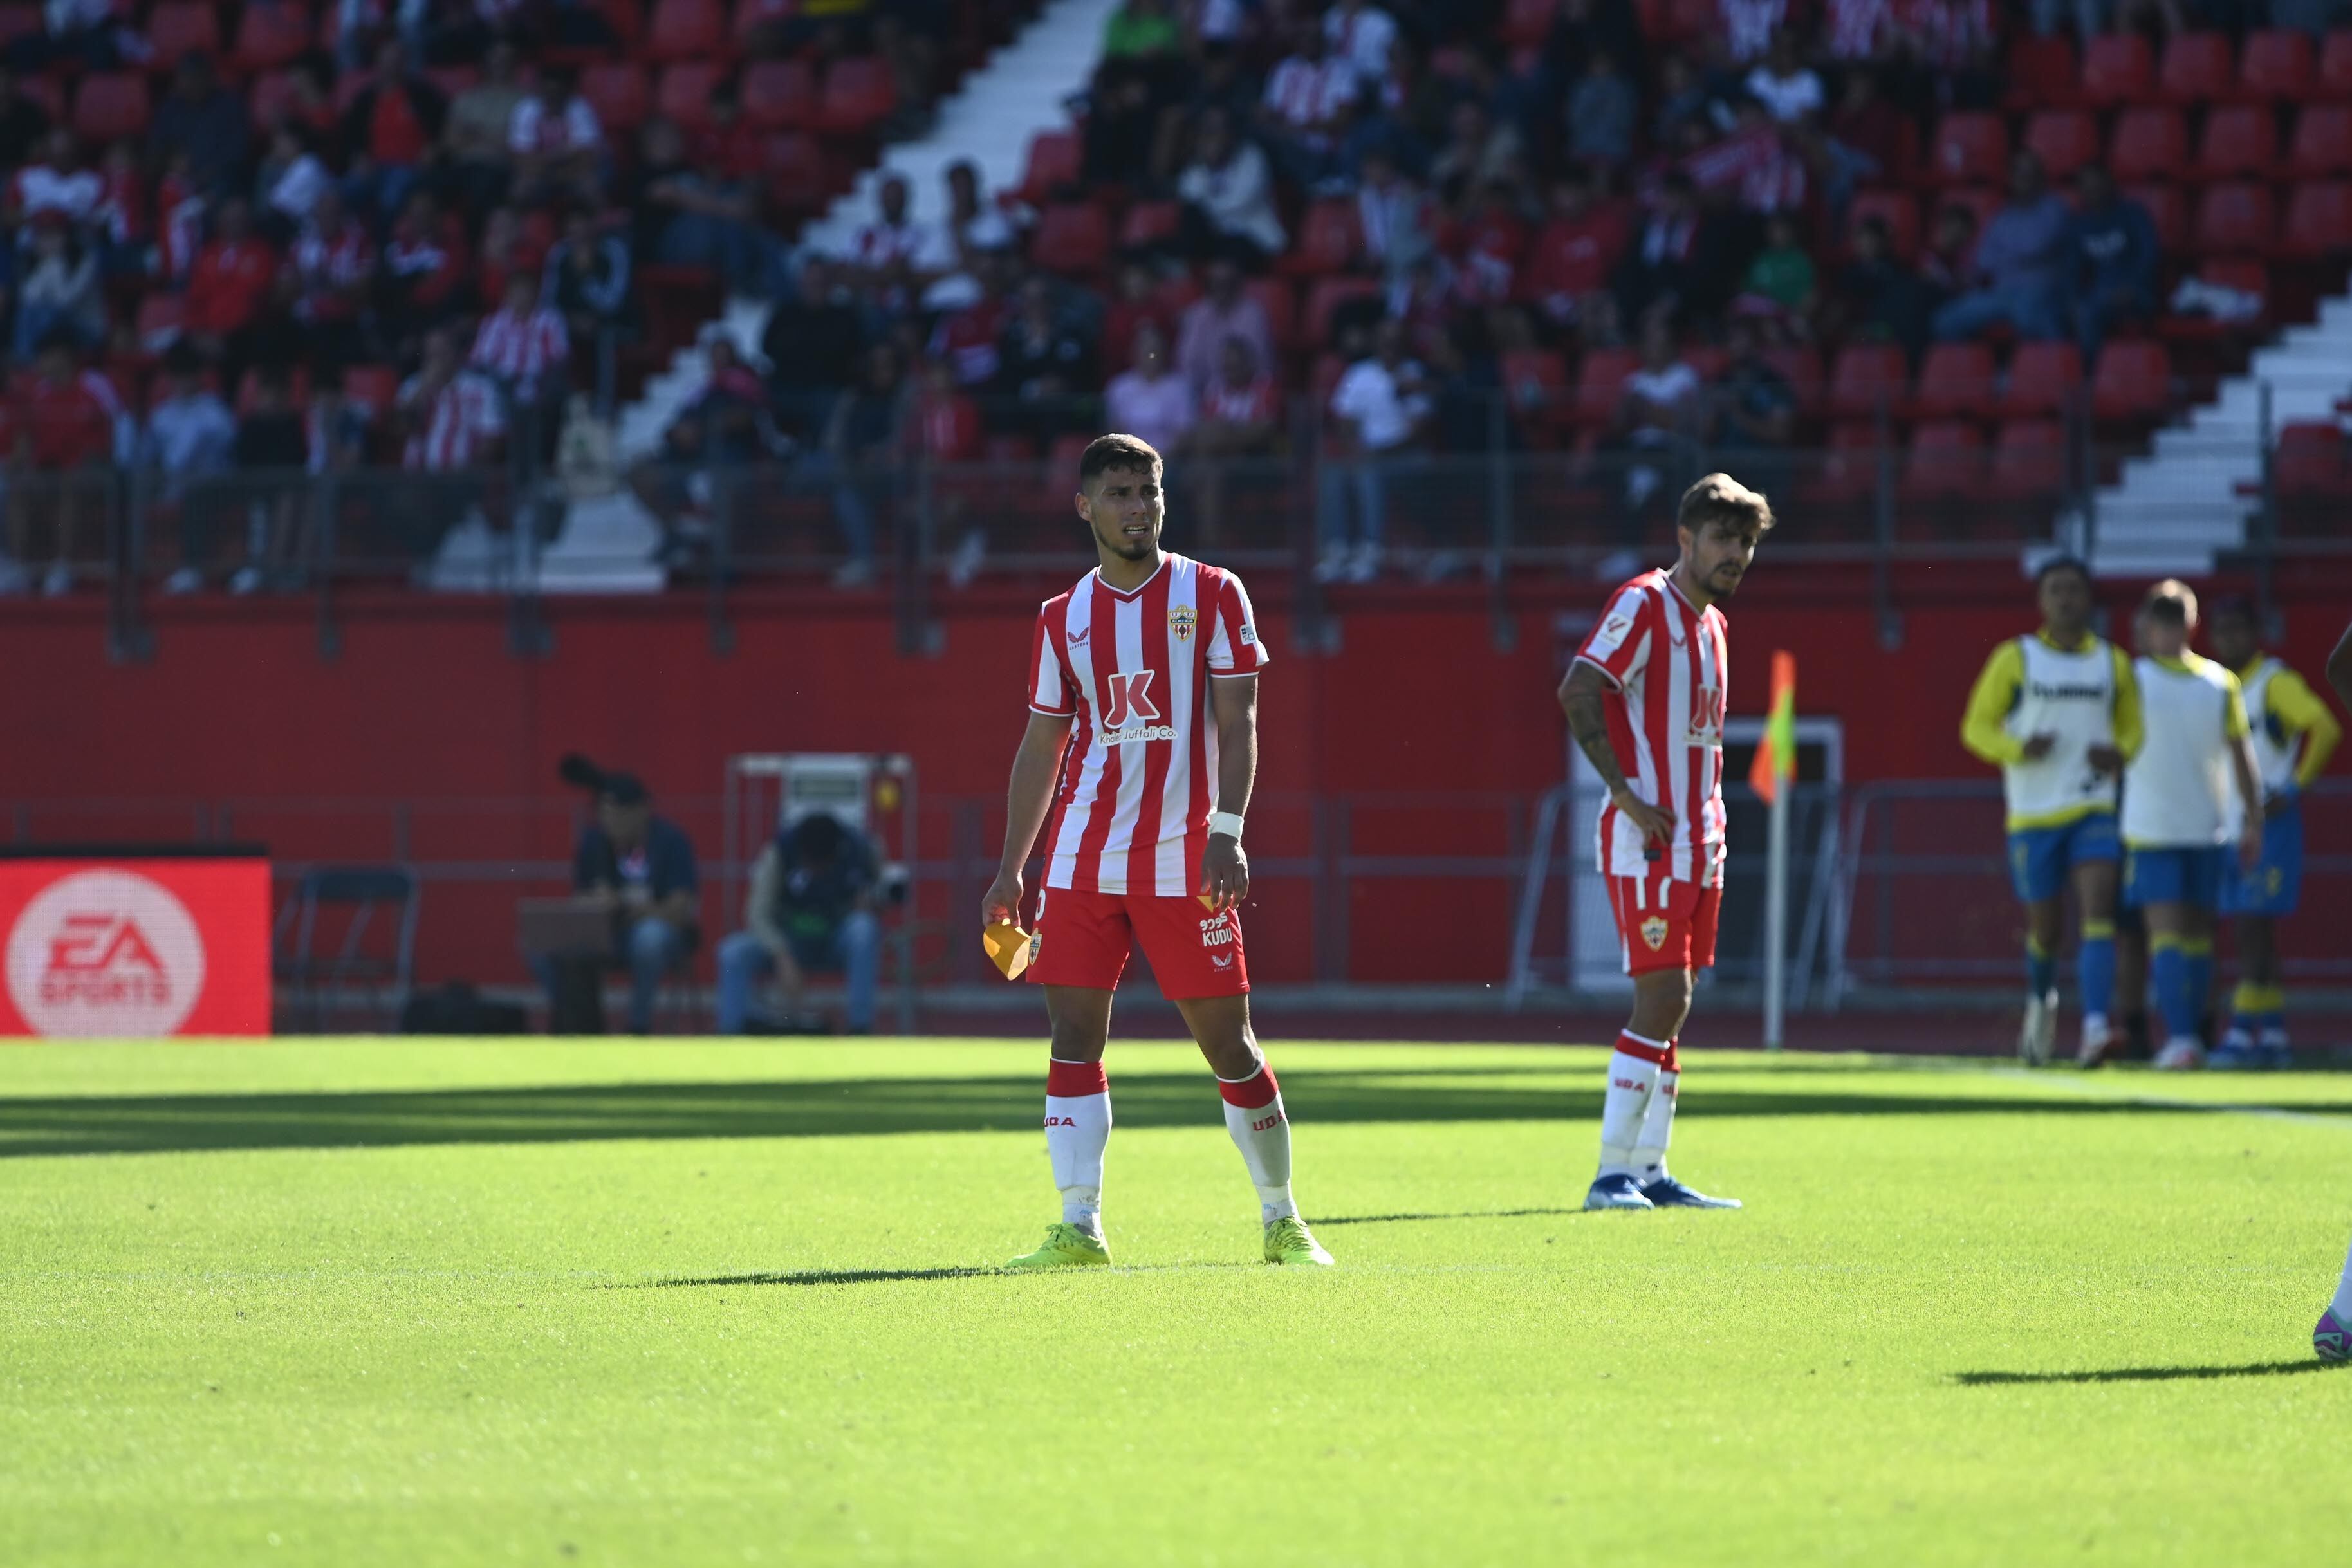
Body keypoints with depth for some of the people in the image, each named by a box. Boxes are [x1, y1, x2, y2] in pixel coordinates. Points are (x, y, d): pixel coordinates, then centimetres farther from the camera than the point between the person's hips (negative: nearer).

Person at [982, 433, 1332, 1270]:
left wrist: (1226, 835, -15)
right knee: (1073, 1036, -6)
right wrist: (1010, 871, 11)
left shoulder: (1211, 596, 2)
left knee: (1228, 1041, 0)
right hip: (1082, 860, 3)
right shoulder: (1064, 618, 10)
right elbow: (1041, 746, 15)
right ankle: (1080, 1228, -4)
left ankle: (1282, 1221, 13)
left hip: (1184, 859, -3)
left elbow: (1236, 725, -3)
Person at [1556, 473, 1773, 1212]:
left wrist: (1712, 824, 15)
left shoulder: (1713, 625, 18)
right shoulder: (1644, 605, -9)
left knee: (1670, 1006, 8)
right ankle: (1614, 1173, -13)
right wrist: (1628, 796, -21)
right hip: (1646, 844, -9)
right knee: (1661, 997, -14)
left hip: (1696, 845, 9)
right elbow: (1577, 692, -18)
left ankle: (1648, 1172, 12)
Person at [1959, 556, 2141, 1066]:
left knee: (2098, 907, -19)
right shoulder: (2015, 659, 3)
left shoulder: (2113, 663, 9)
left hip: (2094, 809, 0)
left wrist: (2119, 754, -6)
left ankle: (2095, 1027, -29)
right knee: (2044, 924, 7)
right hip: (2033, 813, 0)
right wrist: (2018, 749, -18)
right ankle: (2041, 1001, 39)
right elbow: (1976, 727, 3)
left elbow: (2132, 727, 18)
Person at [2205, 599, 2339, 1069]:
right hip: (2233, 826, 8)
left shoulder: (2275, 682, -9)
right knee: (2251, 931, 7)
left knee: (2253, 925, -12)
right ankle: (2273, 1035, 11)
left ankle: (2242, 1033, -15)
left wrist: (2292, 790, -19)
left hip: (2269, 823, -8)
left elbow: (2326, 730, -20)